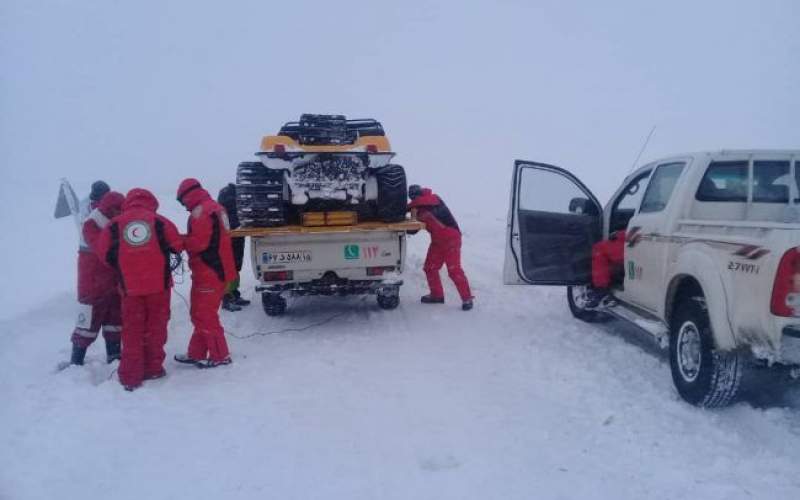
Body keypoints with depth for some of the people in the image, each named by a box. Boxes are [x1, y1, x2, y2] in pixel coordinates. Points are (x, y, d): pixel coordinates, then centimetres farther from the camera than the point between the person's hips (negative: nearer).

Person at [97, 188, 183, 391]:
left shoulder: (114, 224, -1)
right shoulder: (159, 221, -3)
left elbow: (106, 253, 2)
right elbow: (177, 246, 0)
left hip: (130, 287, 1)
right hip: (159, 284, 0)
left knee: (132, 331, 8)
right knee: (156, 328, 12)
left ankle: (130, 377, 8)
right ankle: (152, 369, 19)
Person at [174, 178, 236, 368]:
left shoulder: (200, 212, -16)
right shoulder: (215, 207, 16)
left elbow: (198, 242, -23)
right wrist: (186, 240, 6)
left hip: (208, 273, -10)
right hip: (217, 270, 10)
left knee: (205, 315, -3)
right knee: (200, 313, 16)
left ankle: (219, 355, 3)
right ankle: (196, 353, 23)